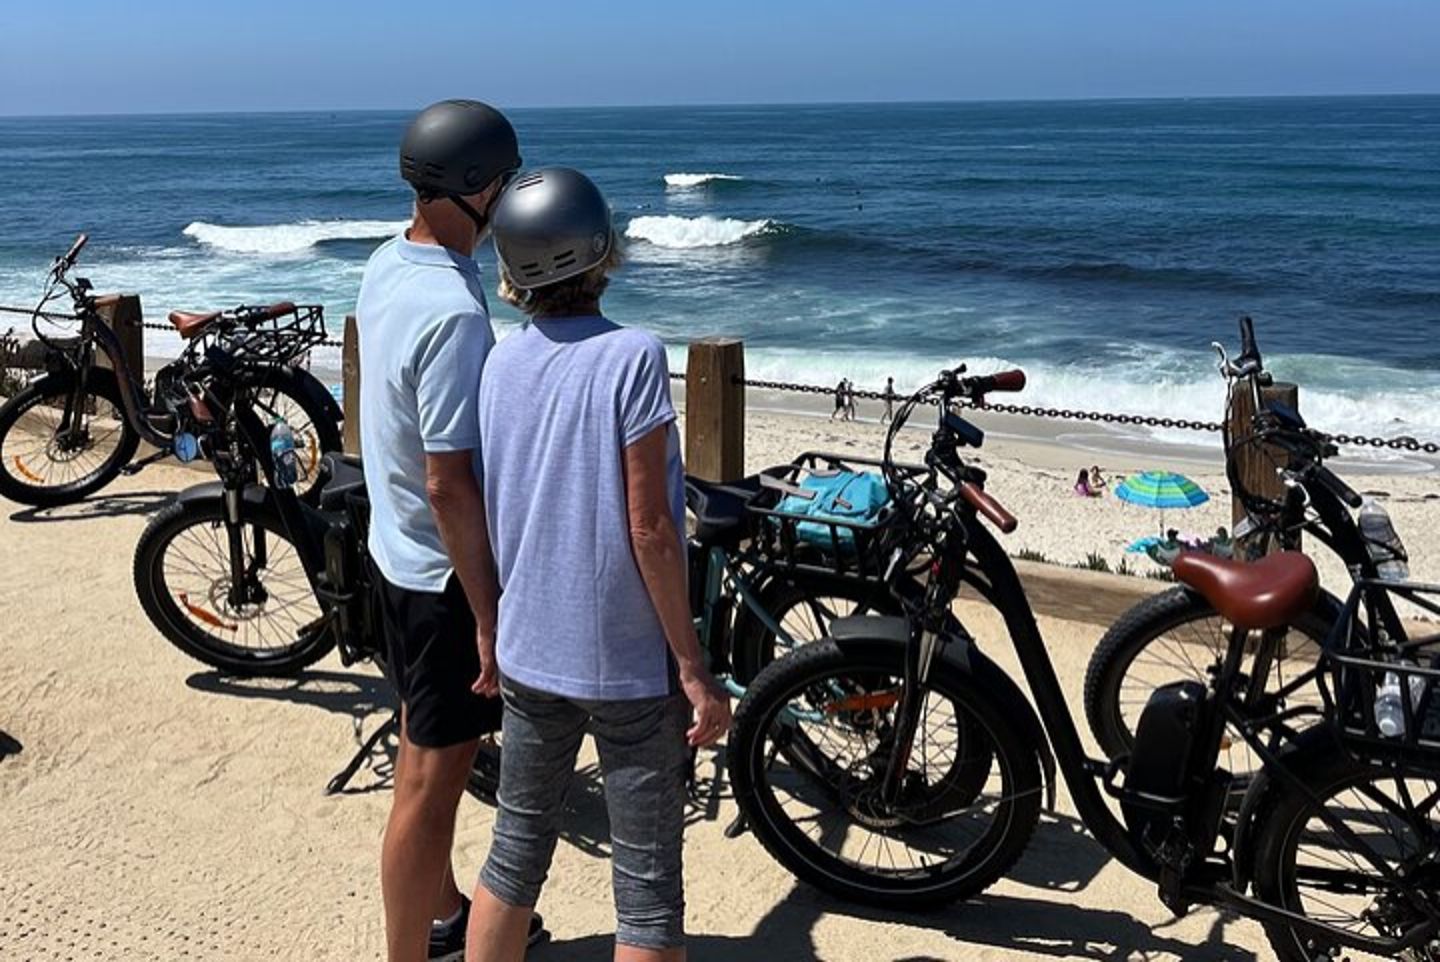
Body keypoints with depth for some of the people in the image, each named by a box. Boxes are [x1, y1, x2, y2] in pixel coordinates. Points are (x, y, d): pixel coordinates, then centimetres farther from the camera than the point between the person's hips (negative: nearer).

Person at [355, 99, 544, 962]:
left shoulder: (387, 266, 2)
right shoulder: (452, 310, -27)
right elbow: (449, 484, -27)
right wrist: (490, 617, -21)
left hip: (397, 551, 10)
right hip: (446, 572, -10)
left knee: (428, 747, 23)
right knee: (434, 780, 3)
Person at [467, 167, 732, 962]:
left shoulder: (499, 364, 2)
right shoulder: (631, 356, -15)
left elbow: (488, 516, 8)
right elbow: (649, 529, -17)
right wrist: (695, 670, -10)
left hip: (528, 653, 6)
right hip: (629, 662, -6)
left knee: (516, 853, 20)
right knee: (647, 889, 6)